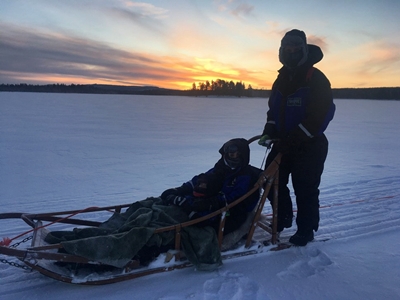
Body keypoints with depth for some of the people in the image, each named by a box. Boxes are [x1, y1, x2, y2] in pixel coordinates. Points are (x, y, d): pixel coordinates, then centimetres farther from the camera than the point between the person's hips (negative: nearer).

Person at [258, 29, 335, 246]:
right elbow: (273, 109, 16)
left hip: (309, 146, -7)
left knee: (305, 189, -2)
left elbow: (322, 114, -18)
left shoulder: (316, 79, -11)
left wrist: (295, 138, -22)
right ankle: (283, 218, 30)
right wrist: (269, 131, -2)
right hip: (284, 143, 7)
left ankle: (306, 230, 15)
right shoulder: (281, 79, 12)